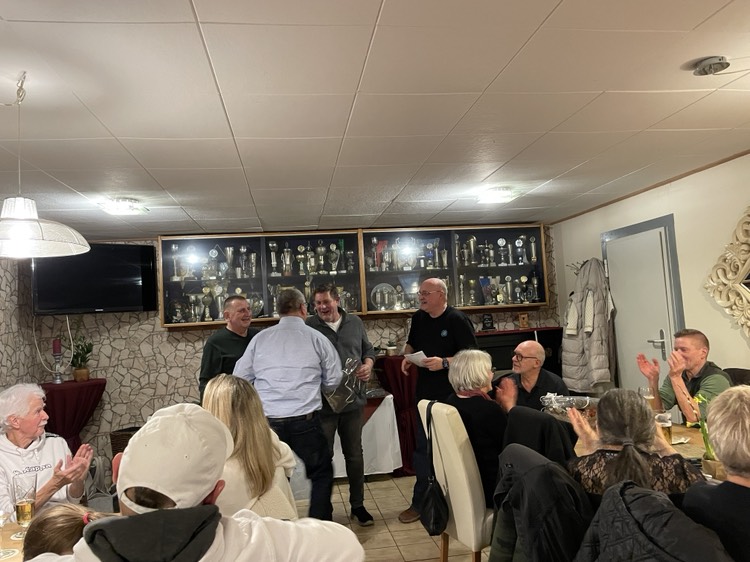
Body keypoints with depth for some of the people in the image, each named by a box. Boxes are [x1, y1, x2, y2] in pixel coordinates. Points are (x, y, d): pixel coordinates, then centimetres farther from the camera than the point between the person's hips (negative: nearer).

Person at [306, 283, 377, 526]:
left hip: (354, 400, 4)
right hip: (322, 403, -3)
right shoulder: (308, 327, -9)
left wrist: (368, 365, -6)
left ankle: (357, 505, 32)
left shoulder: (355, 323, 5)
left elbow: (368, 350, 14)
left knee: (354, 454, 15)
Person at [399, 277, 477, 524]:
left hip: (452, 394, -6)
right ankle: (420, 502, 23)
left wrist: (444, 362, -26)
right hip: (425, 392, 6)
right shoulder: (418, 318, 7)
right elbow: (411, 343, 22)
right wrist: (407, 357, 1)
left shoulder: (457, 319, -12)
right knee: (423, 447, 11)